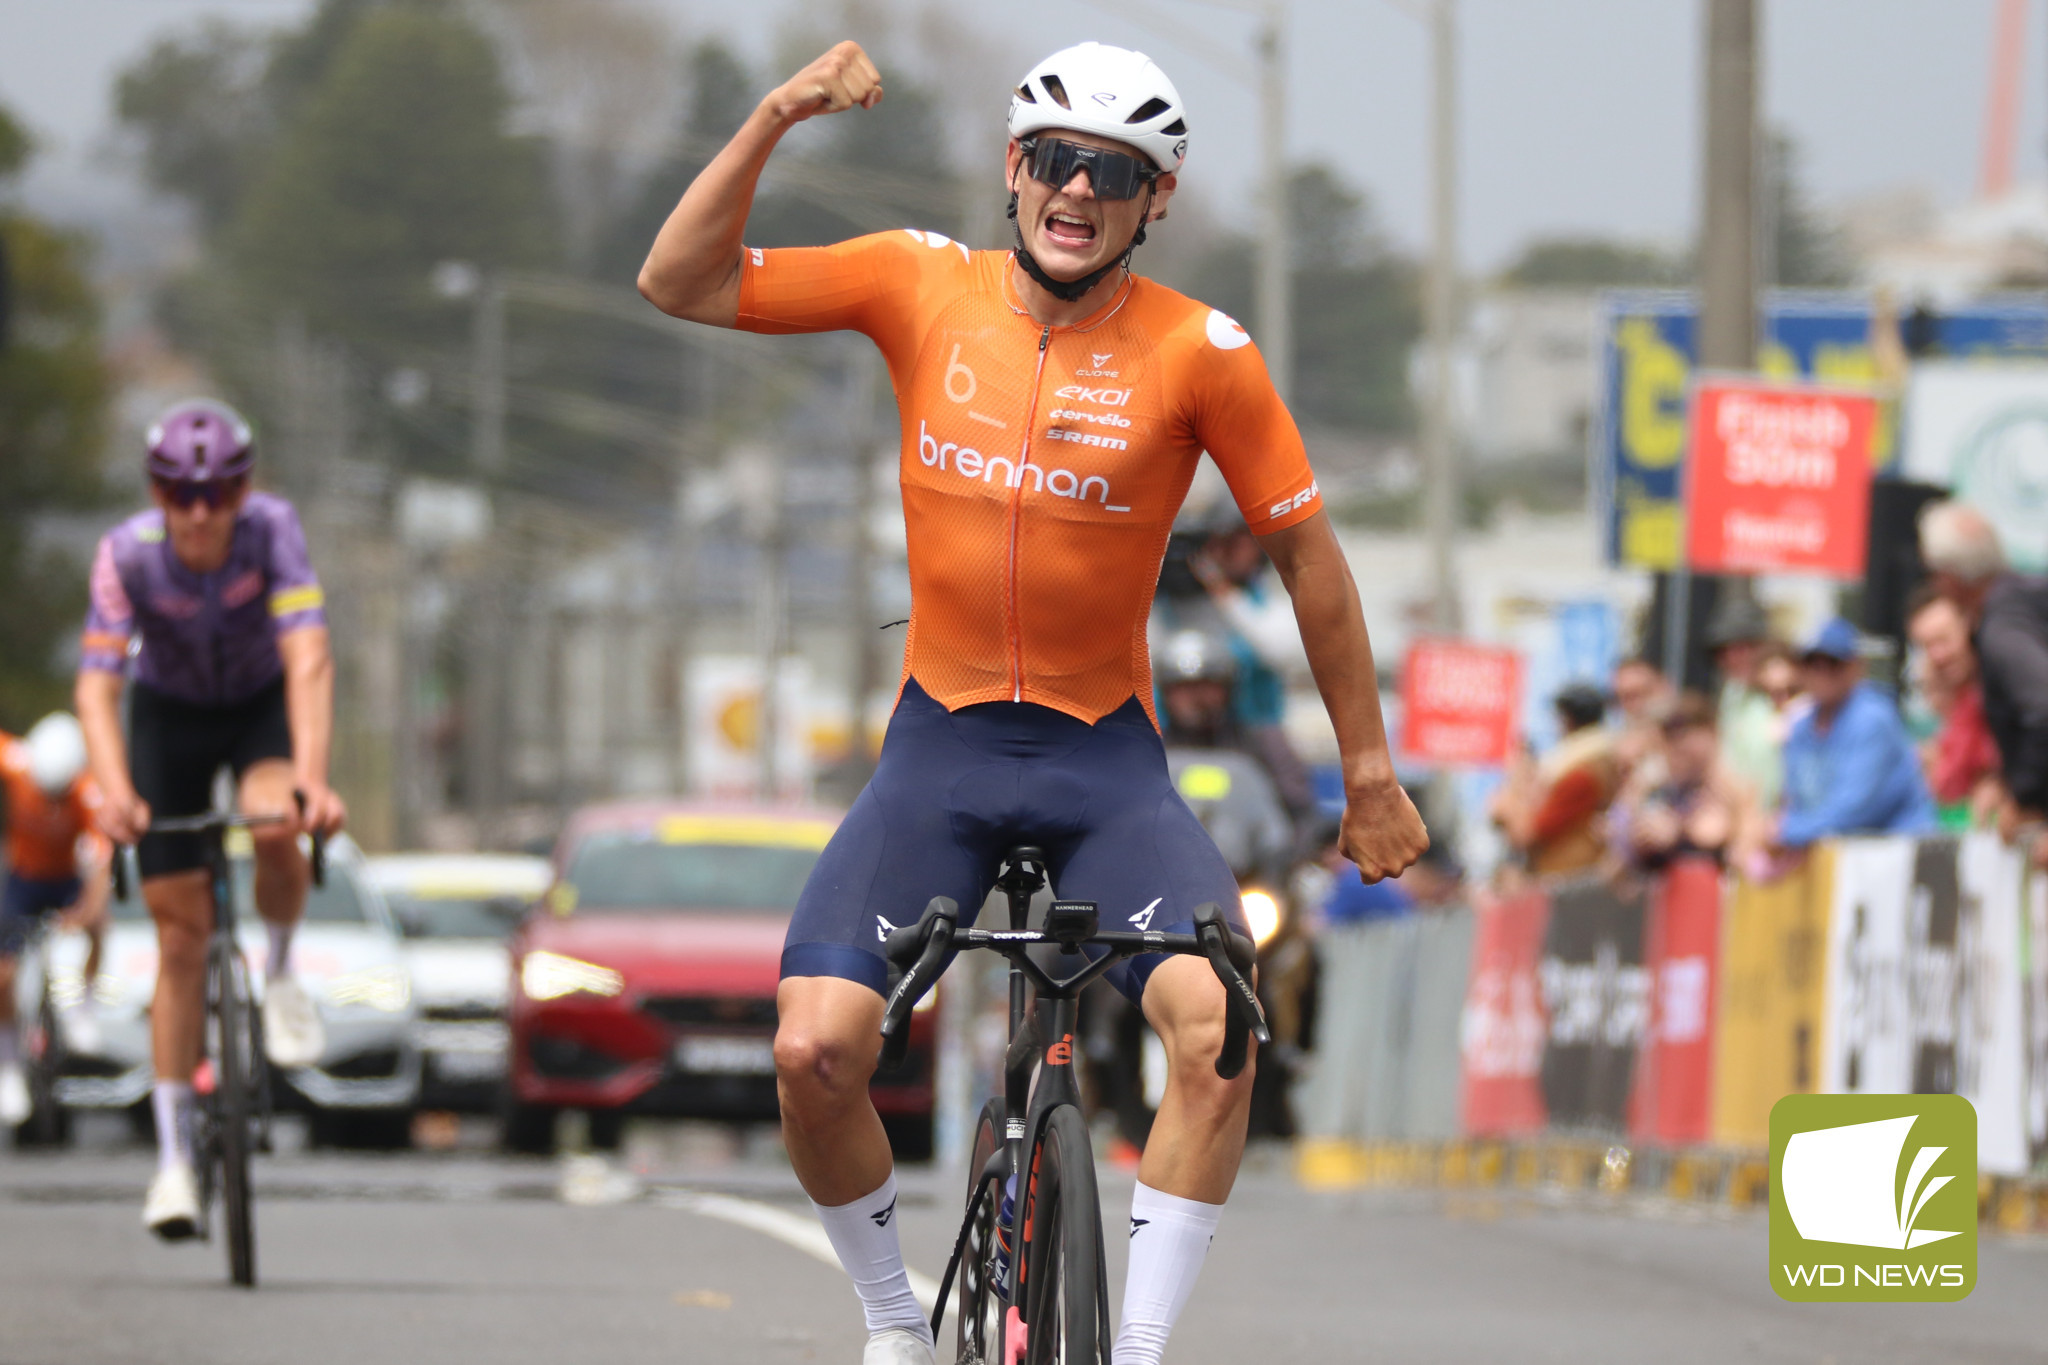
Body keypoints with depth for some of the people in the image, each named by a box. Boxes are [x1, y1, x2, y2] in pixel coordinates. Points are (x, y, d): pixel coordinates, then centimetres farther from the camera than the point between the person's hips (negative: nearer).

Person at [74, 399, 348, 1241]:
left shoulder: (272, 531, -29)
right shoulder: (127, 555, -28)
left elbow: (308, 660, -37)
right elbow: (97, 685, -32)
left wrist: (311, 775, -51)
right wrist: (114, 791, -49)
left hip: (263, 704, 0)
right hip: (170, 714, 0)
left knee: (276, 827, -34)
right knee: (181, 936, -5)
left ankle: (280, 973, -3)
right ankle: (174, 1156, 3)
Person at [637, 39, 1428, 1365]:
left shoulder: (1200, 352, -9)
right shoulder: (923, 286, -4)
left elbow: (1308, 555, 0)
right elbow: (681, 283, -6)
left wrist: (1371, 772, 4)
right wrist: (774, 120, -18)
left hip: (1108, 762, -1)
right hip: (940, 747, 1)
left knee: (1219, 1032, -26)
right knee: (815, 1052, -16)